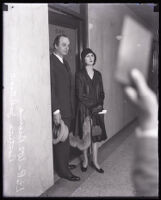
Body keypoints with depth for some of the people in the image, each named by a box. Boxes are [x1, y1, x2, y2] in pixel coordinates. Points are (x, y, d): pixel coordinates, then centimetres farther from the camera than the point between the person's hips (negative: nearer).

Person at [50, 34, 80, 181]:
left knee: (65, 138, 16)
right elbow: (50, 88, -19)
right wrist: (56, 111, -20)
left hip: (67, 110, 9)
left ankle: (64, 164, 31)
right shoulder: (50, 62, -14)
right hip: (59, 110, -9)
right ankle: (63, 171, 12)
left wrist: (71, 107, 15)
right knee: (61, 140, 0)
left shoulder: (65, 63, 16)